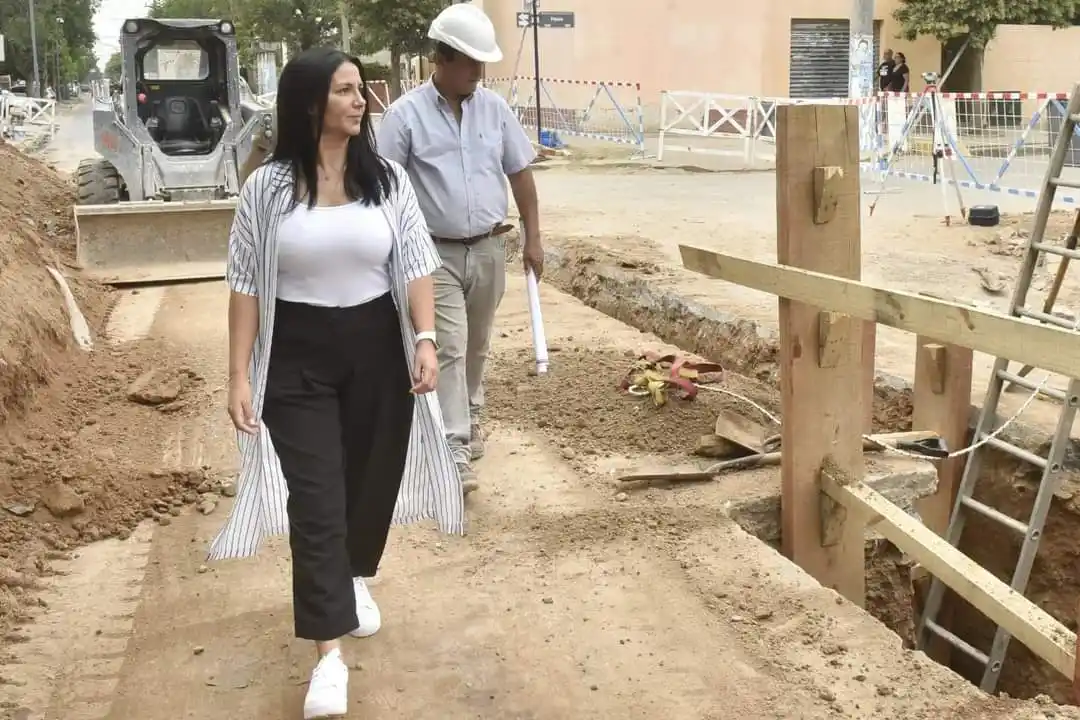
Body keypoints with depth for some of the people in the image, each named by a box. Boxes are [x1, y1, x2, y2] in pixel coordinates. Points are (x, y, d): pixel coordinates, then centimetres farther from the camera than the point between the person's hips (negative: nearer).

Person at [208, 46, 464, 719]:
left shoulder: (388, 178, 0)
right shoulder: (268, 187, -5)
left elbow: (416, 265, 2)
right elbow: (246, 284, -2)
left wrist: (425, 339, -11)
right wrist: (240, 374, -6)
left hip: (377, 349, 3)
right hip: (297, 357, -2)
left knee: (372, 476, 15)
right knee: (315, 496, -5)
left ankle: (356, 579, 45)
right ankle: (330, 654, -1)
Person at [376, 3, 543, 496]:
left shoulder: (495, 108, 3)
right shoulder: (405, 114, -9)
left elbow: (520, 174, 10)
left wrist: (533, 238, 8)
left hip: (489, 249, 4)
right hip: (436, 253, -4)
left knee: (477, 346, 16)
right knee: (448, 349, -9)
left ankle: (469, 419, 38)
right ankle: (456, 454, -9)